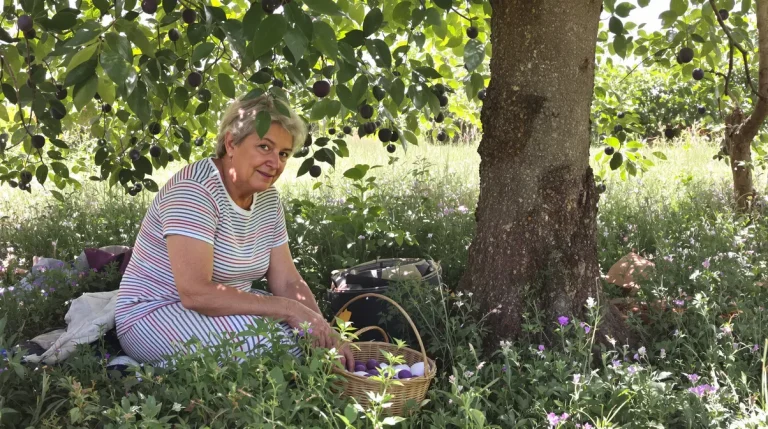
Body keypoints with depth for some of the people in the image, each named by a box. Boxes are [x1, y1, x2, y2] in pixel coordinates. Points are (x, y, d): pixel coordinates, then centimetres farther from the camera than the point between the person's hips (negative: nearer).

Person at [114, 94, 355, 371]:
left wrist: (324, 330, -15)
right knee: (272, 337, -27)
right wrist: (288, 309, -29)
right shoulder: (194, 191, -22)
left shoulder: (268, 197, 4)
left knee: (309, 334, -12)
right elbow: (195, 293, -30)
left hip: (221, 309, 8)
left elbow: (288, 282, 3)